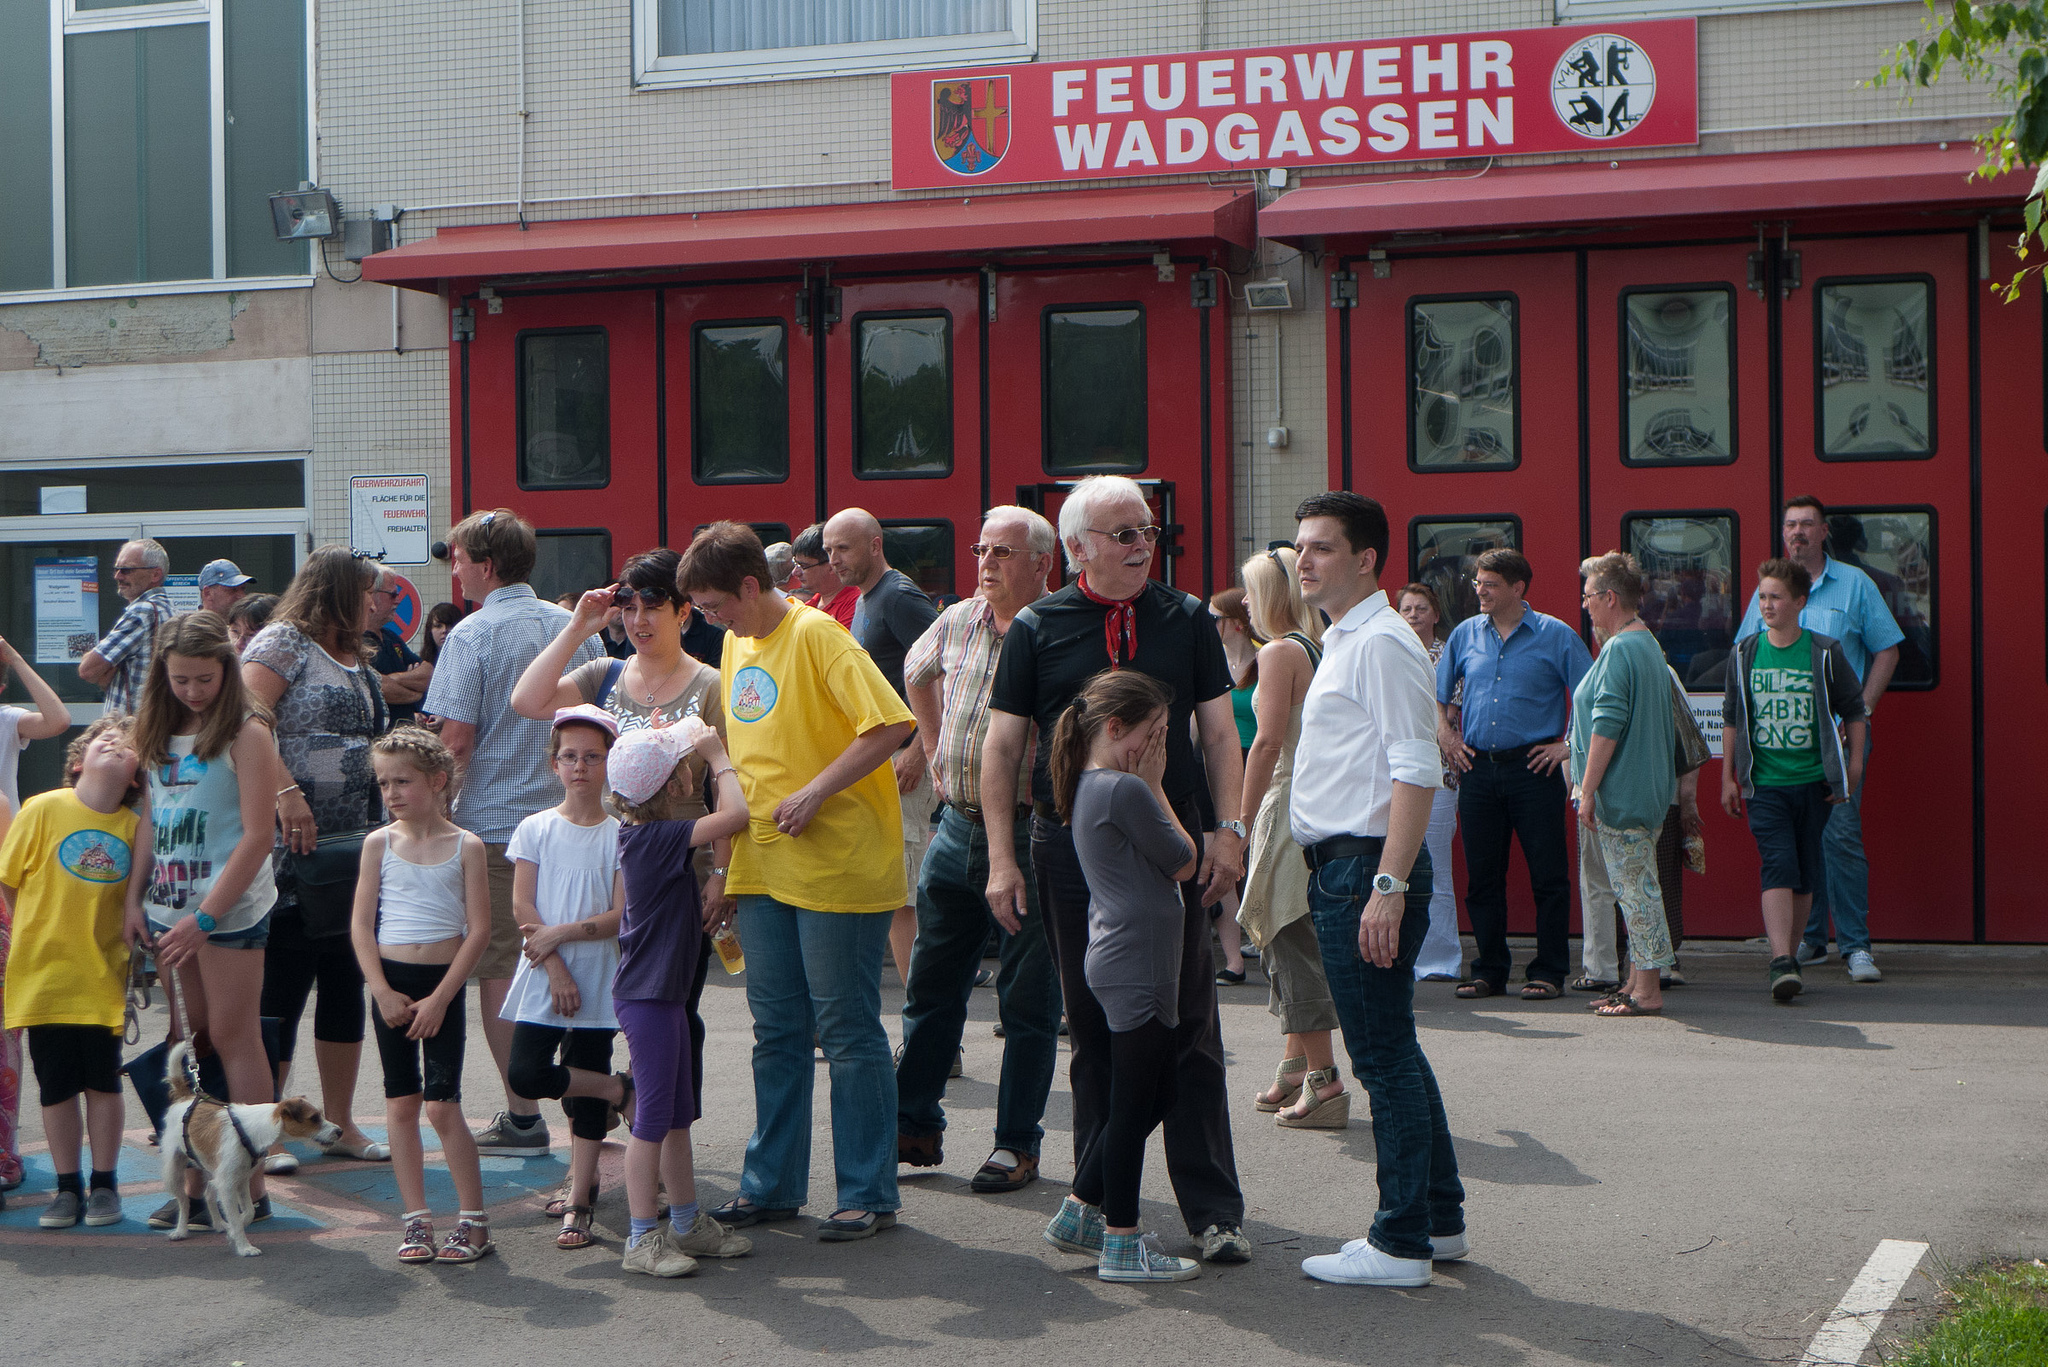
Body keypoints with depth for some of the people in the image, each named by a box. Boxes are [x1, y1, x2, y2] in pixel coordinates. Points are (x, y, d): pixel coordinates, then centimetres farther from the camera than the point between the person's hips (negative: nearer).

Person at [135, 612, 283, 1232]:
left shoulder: (245, 733, -8)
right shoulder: (160, 733, 13)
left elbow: (256, 837, -13)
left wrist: (206, 917, -16)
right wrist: (136, 899, 8)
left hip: (230, 906, -6)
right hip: (170, 907, 6)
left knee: (233, 1038, -4)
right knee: (188, 1042, 7)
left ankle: (250, 1186, 0)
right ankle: (194, 1181, 11)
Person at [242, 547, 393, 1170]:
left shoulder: (355, 662, 19)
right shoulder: (283, 642, -6)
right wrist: (287, 793, -26)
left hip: (354, 851, 8)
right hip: (290, 851, -8)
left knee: (345, 984, 11)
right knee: (280, 986, -5)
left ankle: (340, 1122, 19)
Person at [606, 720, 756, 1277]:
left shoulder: (643, 834, 9)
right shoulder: (660, 837, -21)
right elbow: (734, 815, -27)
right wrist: (717, 757, -15)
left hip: (663, 991, 10)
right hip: (648, 995, -10)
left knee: (678, 1113, 16)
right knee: (654, 1117, -5)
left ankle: (688, 1223, 26)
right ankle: (642, 1238, 1)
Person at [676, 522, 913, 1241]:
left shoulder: (818, 636, -13)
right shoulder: (737, 645, 12)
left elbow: (892, 724, -21)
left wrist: (813, 794, -22)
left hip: (838, 865, -8)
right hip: (764, 865, 8)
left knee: (847, 1032, -1)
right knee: (777, 1031, 13)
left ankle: (869, 1194, 7)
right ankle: (772, 1183, 21)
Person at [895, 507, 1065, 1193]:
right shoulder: (957, 622, 8)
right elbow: (916, 672, 30)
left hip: (1031, 835, -6)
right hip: (957, 828, 6)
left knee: (1027, 1000, 3)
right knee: (931, 987, 11)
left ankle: (1017, 1143, 12)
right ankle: (914, 1127, 21)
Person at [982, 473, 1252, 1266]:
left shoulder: (1186, 620, 7)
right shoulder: (1037, 629, 3)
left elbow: (1219, 732, 9)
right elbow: (1003, 746, 4)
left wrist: (1230, 830, -2)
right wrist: (1002, 858, -2)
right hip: (1071, 846, 0)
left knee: (1188, 1030, 0)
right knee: (1093, 1029, 7)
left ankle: (1213, 1211, 5)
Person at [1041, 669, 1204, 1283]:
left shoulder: (1088, 788, 14)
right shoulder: (1127, 790, -17)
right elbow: (1185, 862, -6)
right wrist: (1155, 787, -1)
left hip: (1115, 960, 10)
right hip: (1136, 966, -10)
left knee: (1151, 1096, 18)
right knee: (1135, 1105, -3)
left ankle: (1078, 1211, 24)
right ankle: (1121, 1244, 2)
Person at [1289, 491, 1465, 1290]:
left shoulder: (1382, 643, -13)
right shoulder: (1341, 643, 18)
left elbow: (1415, 772, -20)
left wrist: (1388, 885, -25)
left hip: (1368, 866, -10)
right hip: (1340, 866, 10)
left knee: (1384, 1058, -5)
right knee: (1392, 1053, 16)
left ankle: (1401, 1245, 1)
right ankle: (1437, 1219, 25)